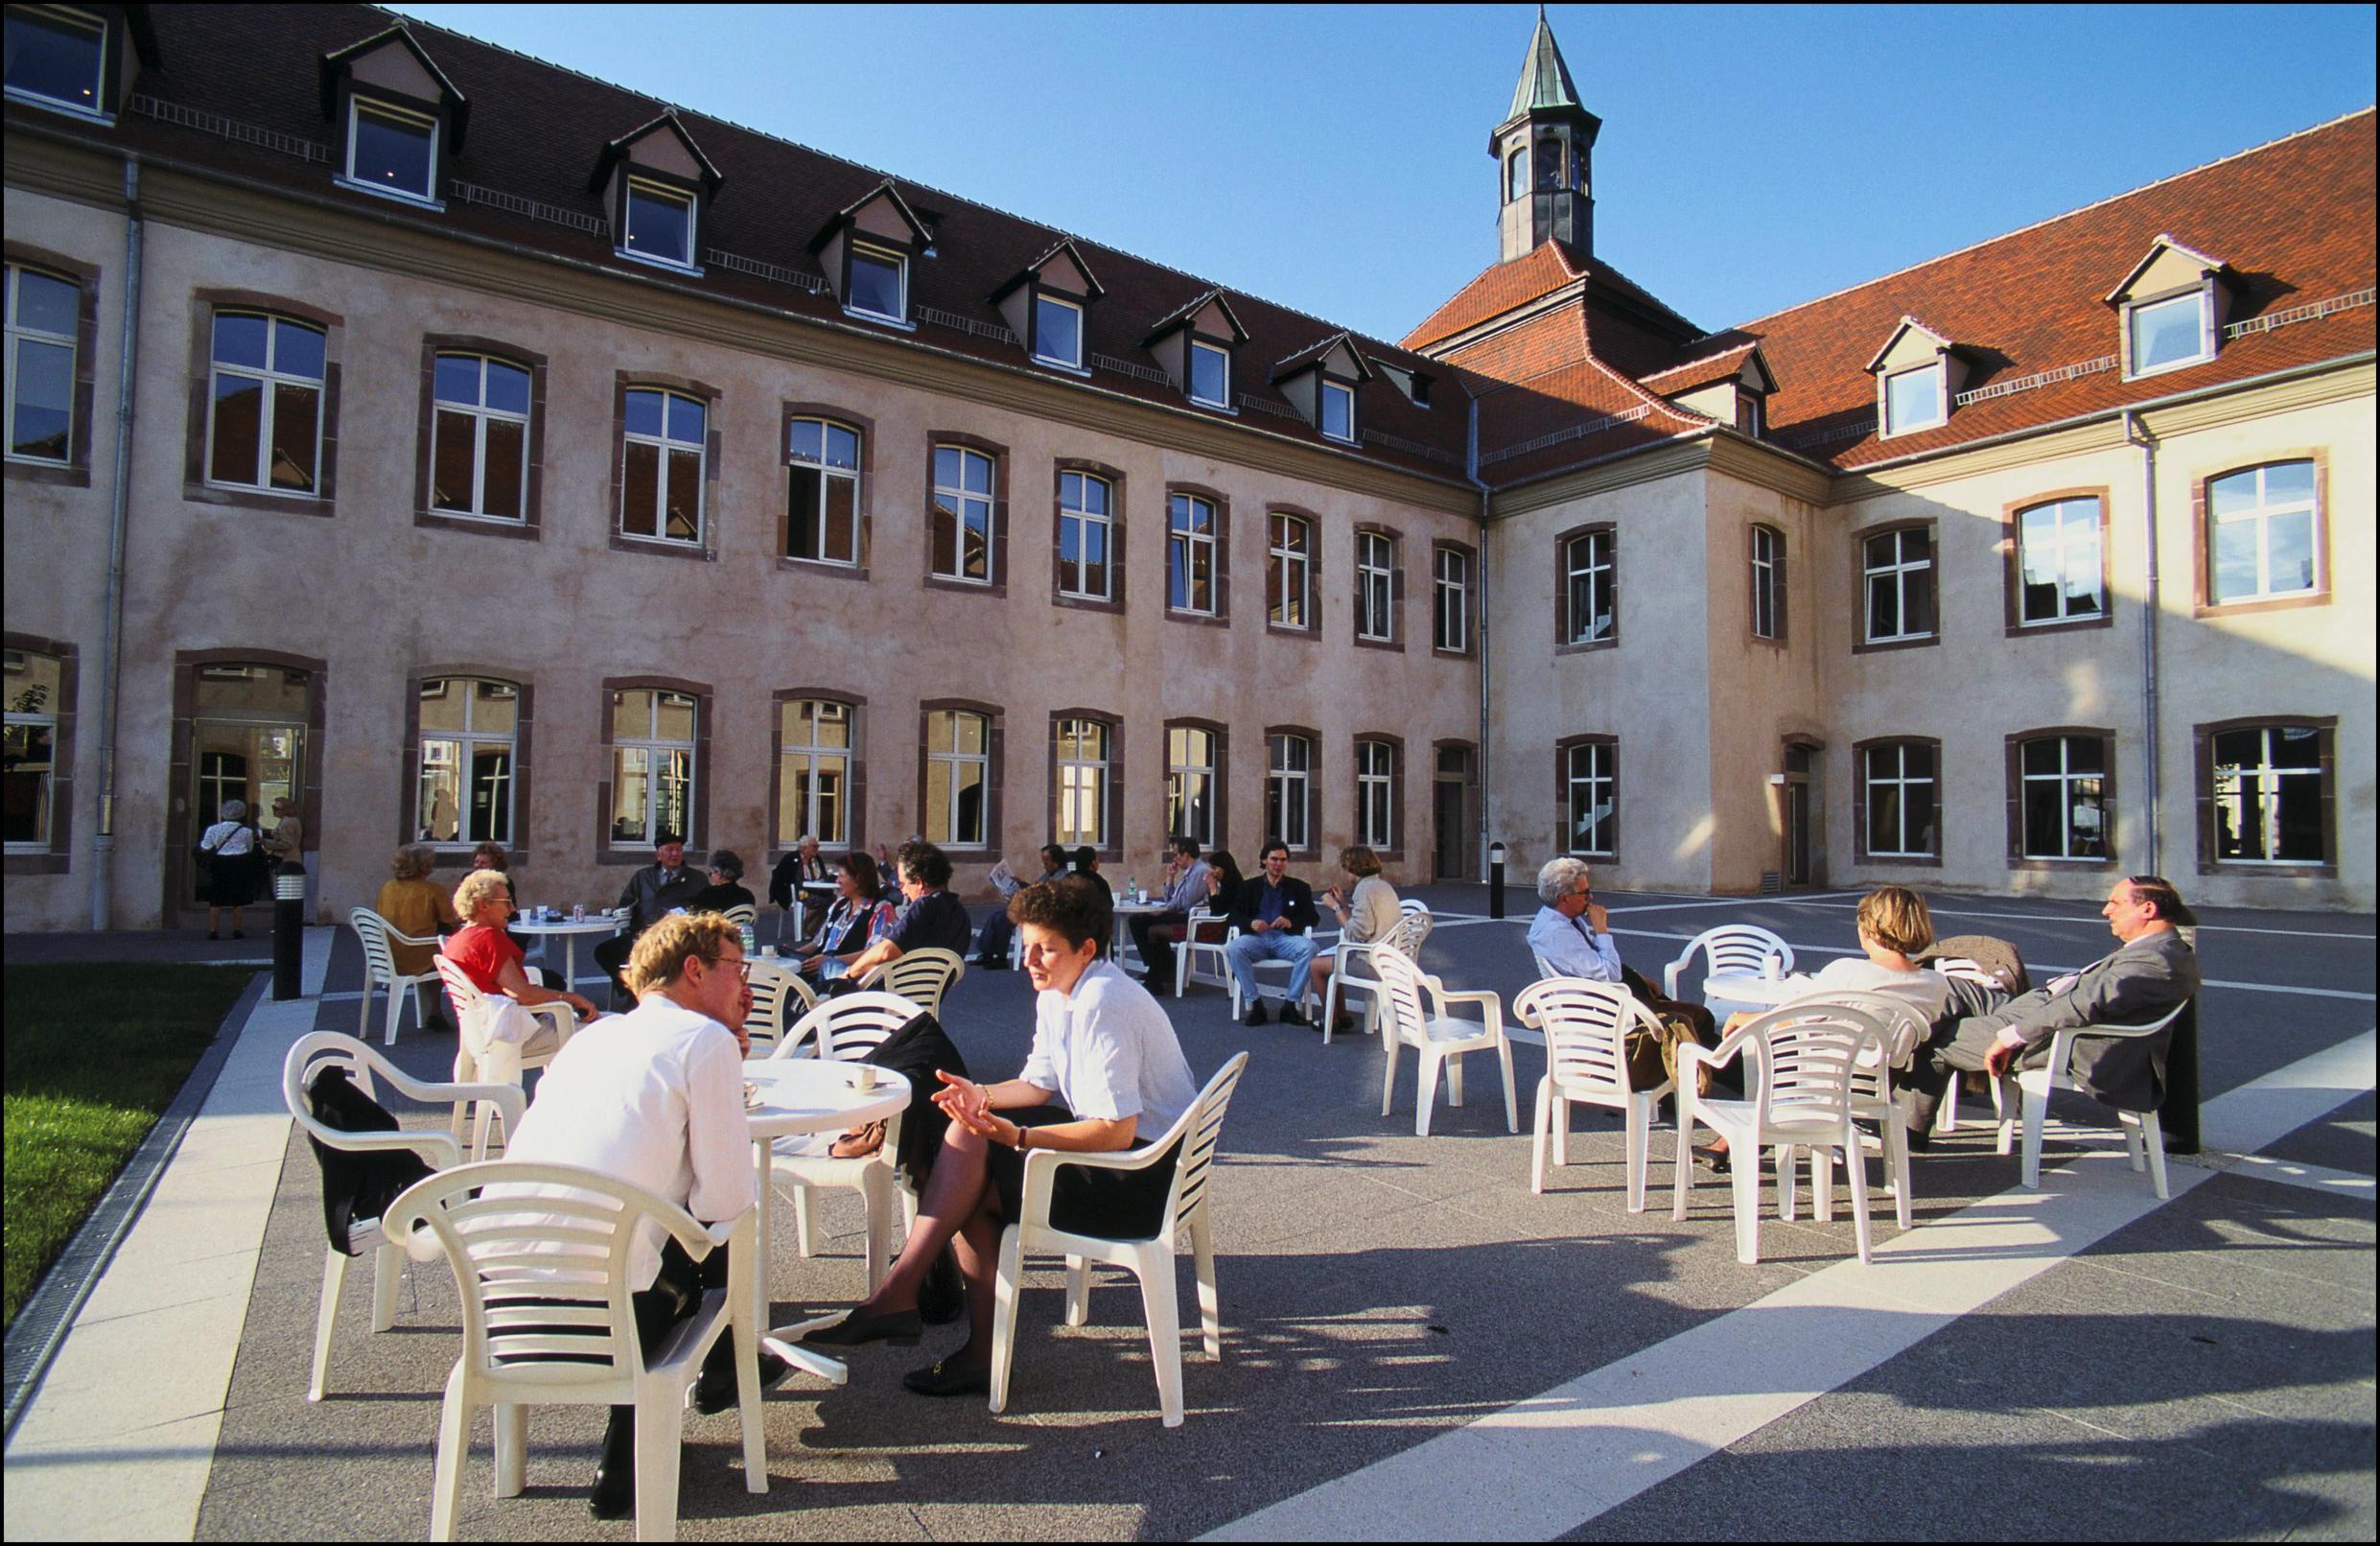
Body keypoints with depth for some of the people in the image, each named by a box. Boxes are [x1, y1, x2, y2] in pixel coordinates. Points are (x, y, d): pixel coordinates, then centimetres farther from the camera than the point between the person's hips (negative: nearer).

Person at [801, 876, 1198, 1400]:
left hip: (1145, 1169, -10)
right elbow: (1040, 1084, 12)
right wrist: (983, 1096, -6)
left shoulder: (1103, 1003, -23)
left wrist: (1017, 1136, -29)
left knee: (970, 1160, -14)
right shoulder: (1057, 995, 7)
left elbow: (1117, 1130, -27)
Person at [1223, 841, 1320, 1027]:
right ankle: (1254, 1003, -23)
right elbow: (1233, 915, 10)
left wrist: (1292, 922, -11)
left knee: (1309, 948, -33)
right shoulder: (1250, 887, 19)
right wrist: (1250, 923, -12)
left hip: (1286, 938, 0)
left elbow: (1313, 918, 10)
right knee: (1233, 949, -33)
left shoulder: (1299, 887, 18)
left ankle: (1291, 1003, -22)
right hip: (1256, 937, 0)